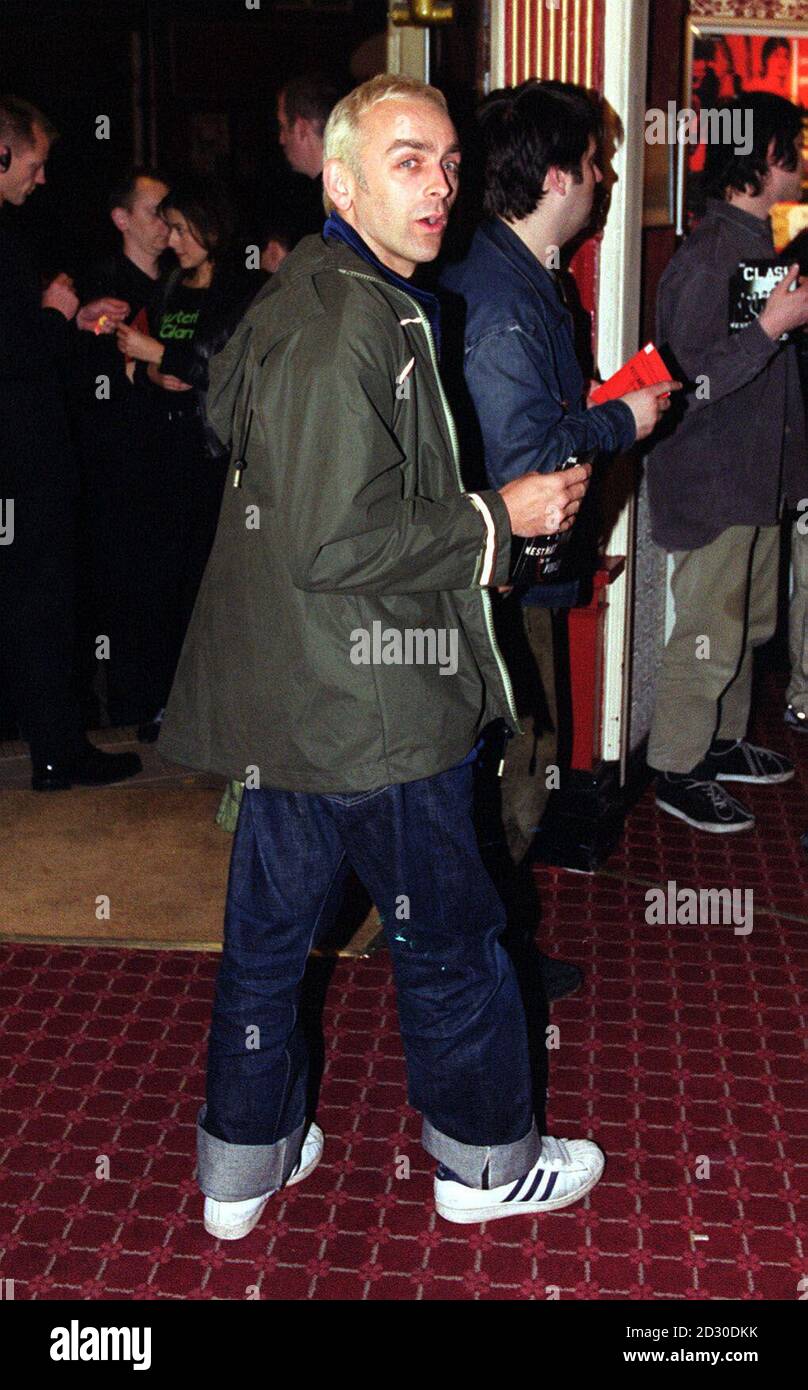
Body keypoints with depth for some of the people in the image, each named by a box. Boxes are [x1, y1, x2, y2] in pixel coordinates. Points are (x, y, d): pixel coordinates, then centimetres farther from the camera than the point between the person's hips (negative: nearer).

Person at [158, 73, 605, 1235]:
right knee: (450, 931, 9)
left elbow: (227, 412, 28)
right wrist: (496, 520, -16)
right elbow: (335, 544, -27)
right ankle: (487, 1159, 30)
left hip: (287, 696, 10)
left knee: (271, 923, 18)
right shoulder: (358, 324, -21)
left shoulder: (292, 297, 10)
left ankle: (243, 1162, 34)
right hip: (371, 706, -10)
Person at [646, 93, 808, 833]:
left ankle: (723, 742, 34)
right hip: (710, 483, -10)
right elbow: (691, 381, -26)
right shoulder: (707, 257, -20)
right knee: (710, 637, 0)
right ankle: (677, 771, 14)